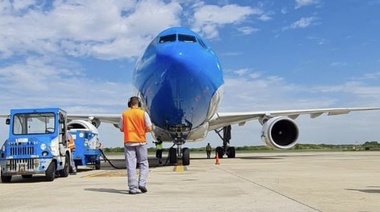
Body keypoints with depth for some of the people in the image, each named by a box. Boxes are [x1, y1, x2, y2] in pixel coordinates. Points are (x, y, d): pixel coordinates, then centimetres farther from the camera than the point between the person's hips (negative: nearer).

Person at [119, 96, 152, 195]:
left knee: (130, 165, 2)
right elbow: (149, 128, -6)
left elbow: (121, 129, 6)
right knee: (143, 164, 11)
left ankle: (133, 188, 0)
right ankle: (142, 183, -2)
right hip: (141, 142, -1)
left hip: (128, 142, 1)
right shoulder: (143, 113, -3)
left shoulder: (124, 114, 3)